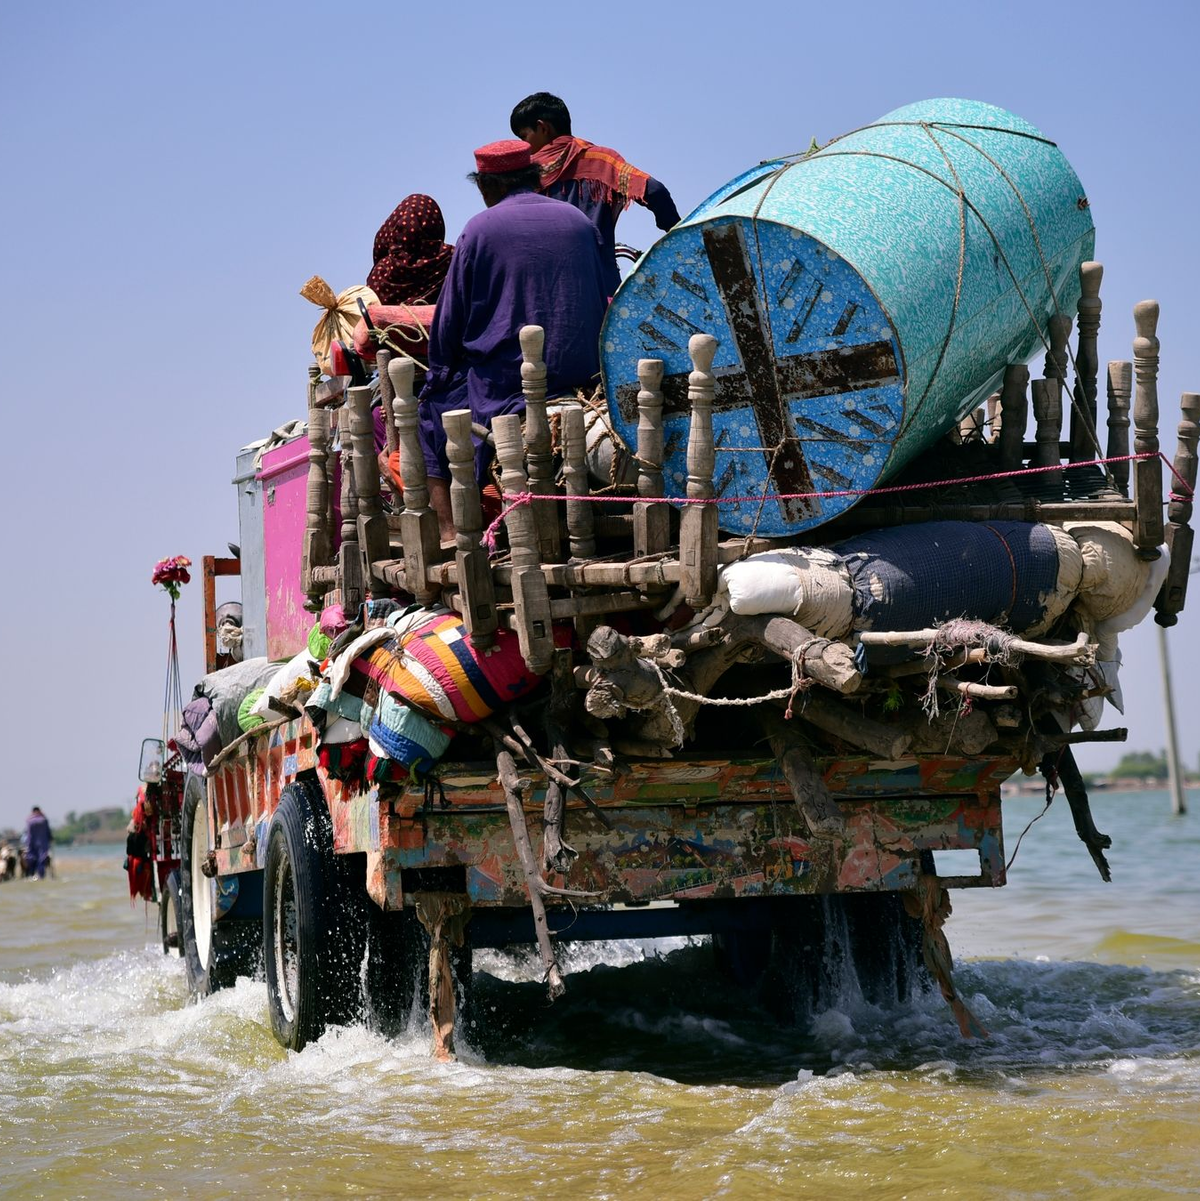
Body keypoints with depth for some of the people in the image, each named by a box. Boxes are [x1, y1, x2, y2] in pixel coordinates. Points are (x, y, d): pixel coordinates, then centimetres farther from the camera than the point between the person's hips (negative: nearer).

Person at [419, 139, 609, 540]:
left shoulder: (480, 229, -5)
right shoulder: (579, 221, 9)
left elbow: (449, 323, -2)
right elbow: (603, 304, 16)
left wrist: (441, 371, 14)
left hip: (504, 383, -6)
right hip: (582, 380, 6)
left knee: (432, 407, 15)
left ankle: (448, 529, 2)